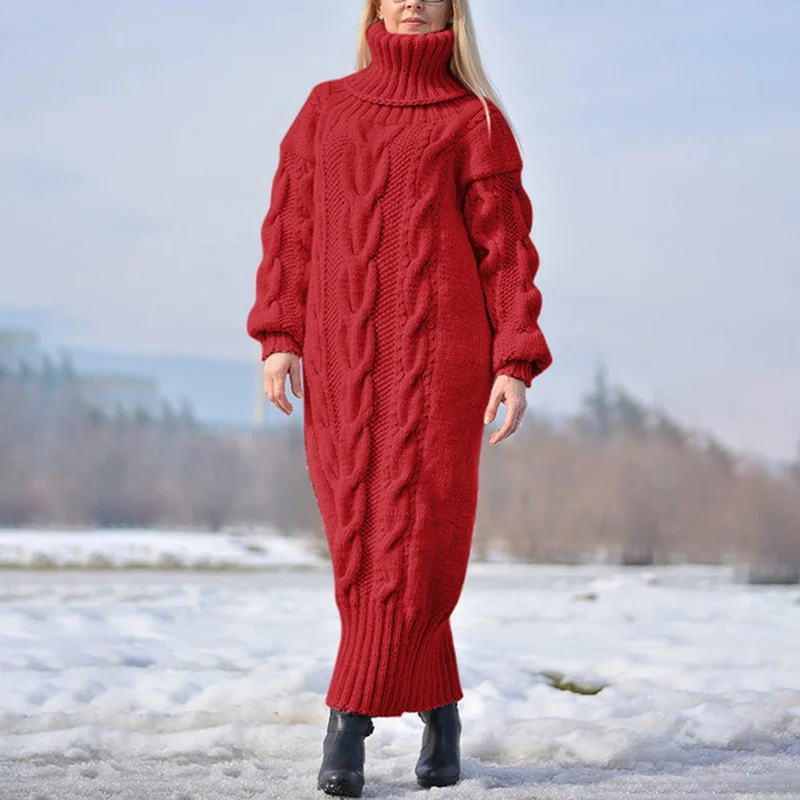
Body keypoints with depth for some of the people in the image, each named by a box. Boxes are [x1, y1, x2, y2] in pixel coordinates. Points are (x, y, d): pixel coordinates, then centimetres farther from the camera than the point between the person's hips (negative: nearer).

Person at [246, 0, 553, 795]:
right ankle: (438, 712, 13)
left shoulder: (473, 120, 8)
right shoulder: (326, 109, 16)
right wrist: (277, 336, 0)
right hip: (343, 353, 3)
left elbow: (506, 245, 3)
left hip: (440, 348, -2)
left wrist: (516, 365, -6)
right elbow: (291, 225, 12)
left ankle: (349, 722, -2)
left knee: (418, 532, -9)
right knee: (359, 537, -1)